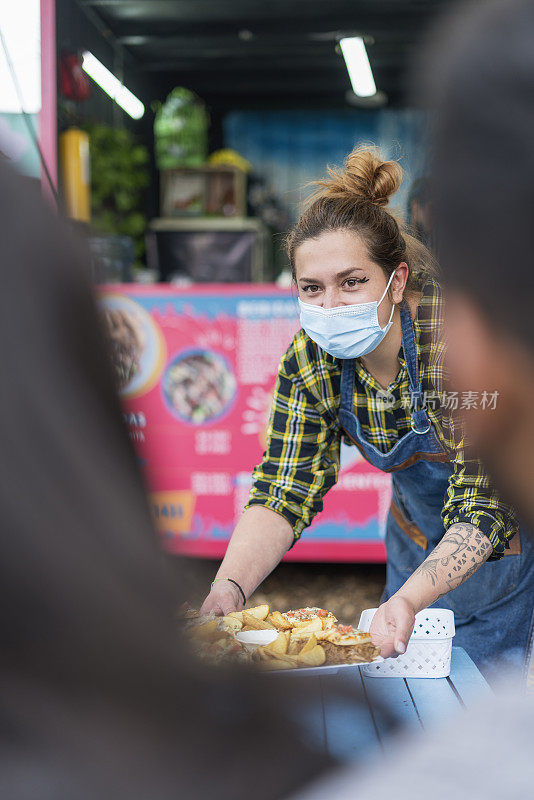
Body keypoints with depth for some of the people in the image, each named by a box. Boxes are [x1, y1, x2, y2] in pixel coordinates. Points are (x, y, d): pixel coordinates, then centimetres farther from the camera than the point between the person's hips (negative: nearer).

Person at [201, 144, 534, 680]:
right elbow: (283, 493, -17)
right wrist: (228, 588, -34)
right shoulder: (309, 360, -18)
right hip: (417, 542, 4)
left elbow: (484, 506, -34)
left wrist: (409, 600, -50)